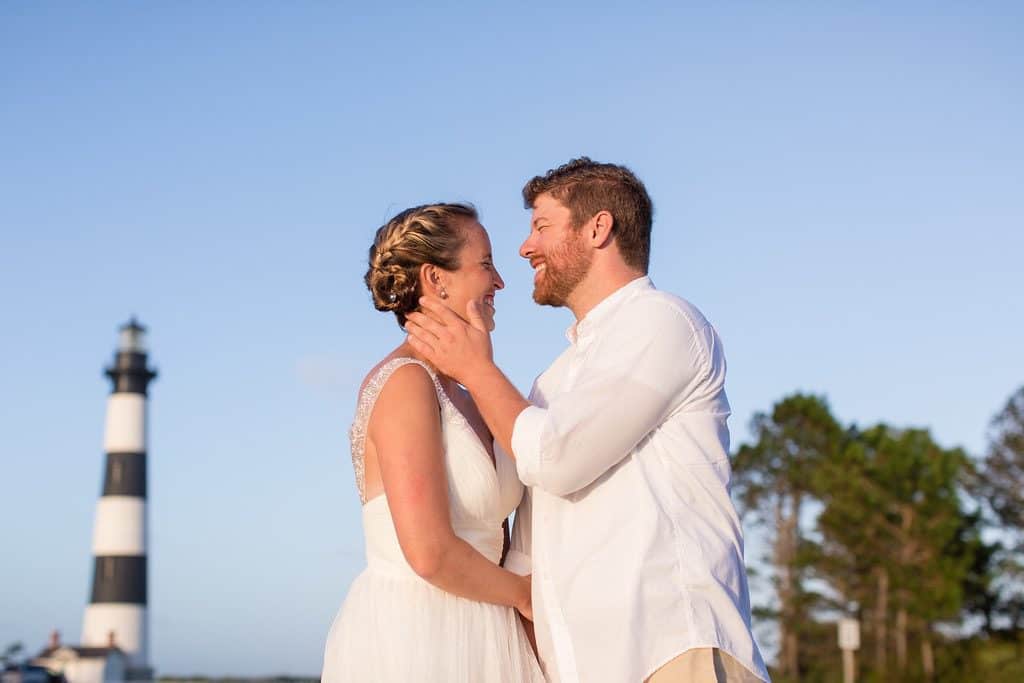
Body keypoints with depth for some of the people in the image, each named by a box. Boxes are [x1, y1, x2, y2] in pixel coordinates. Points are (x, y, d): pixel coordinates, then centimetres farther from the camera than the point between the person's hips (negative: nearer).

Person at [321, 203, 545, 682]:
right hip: (409, 637, -8)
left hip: (472, 640, 8)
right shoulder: (405, 381, -14)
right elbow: (430, 552, -21)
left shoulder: (460, 397, 13)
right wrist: (524, 593, -6)